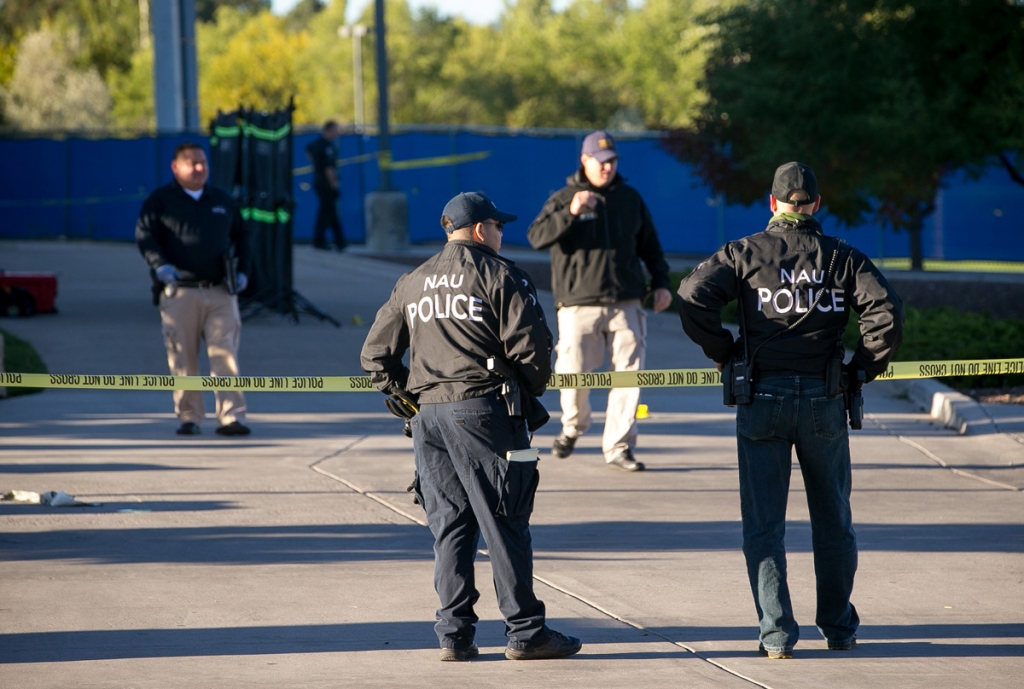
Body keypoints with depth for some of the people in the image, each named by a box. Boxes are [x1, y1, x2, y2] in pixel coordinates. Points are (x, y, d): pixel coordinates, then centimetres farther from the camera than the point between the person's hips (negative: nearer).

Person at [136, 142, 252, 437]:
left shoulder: (222, 200, 18)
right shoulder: (159, 201, 6)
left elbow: (240, 236, 27)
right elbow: (144, 235, -3)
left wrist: (242, 270, 14)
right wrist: (160, 265, -18)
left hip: (220, 293, 2)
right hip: (179, 293, -2)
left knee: (225, 354, -9)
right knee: (183, 358, -1)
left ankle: (231, 417, -14)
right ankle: (189, 417, 7)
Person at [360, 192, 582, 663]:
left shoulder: (411, 284, 17)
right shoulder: (499, 275, -2)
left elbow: (376, 354, 17)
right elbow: (530, 344, -9)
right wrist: (531, 391, 7)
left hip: (426, 412, 6)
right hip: (482, 411, -6)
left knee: (448, 526, 9)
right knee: (504, 523, -2)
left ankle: (453, 633, 7)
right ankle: (525, 630, 0)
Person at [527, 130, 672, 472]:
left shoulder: (630, 198, 14)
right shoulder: (564, 198, 3)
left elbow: (649, 244, 23)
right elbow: (537, 237, -11)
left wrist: (661, 282, 13)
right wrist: (570, 212, -23)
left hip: (626, 303, 3)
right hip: (579, 304, -3)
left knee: (629, 372, -5)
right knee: (573, 372, -7)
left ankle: (618, 446, 3)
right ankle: (573, 426, 24)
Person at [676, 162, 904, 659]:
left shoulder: (745, 253, 1)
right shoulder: (843, 258, 3)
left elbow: (692, 297, -11)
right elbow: (886, 311, -8)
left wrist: (723, 353, 2)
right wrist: (861, 369, 4)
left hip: (762, 399, -1)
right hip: (824, 402, 1)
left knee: (764, 524, 5)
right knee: (833, 520, 15)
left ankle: (777, 634, 0)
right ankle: (839, 627, 22)